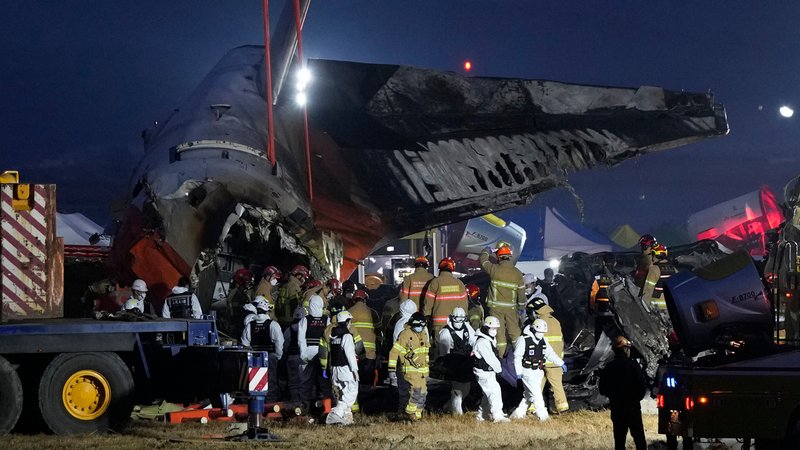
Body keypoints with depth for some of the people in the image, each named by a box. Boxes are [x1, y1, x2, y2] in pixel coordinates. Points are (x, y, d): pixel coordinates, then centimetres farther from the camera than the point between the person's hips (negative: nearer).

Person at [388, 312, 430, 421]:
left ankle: (417, 414, 19)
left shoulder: (424, 334, 11)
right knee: (416, 390, -20)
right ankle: (411, 413, -10)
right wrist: (392, 369, -18)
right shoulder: (405, 334, -13)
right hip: (410, 370, -8)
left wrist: (426, 366, 29)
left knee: (423, 392, 8)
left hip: (422, 370, 8)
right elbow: (394, 352, -13)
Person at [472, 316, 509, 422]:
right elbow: (490, 359, -20)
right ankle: (497, 415, -16)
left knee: (488, 394, 16)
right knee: (494, 391, -15)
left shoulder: (491, 340, 12)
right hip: (483, 372, -11)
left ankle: (482, 415, 25)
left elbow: (494, 356, 15)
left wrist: (498, 367, 1)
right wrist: (498, 368, -6)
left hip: (490, 371, 11)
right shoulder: (482, 342, -21)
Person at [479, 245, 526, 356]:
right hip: (511, 308, 2)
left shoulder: (494, 269, -9)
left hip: (496, 307, -2)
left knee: (499, 332, 2)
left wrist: (487, 250, 30)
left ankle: (500, 355, 4)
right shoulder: (517, 273, -3)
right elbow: (521, 292, 2)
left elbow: (482, 260, 10)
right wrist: (522, 307, 16)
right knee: (514, 331, 11)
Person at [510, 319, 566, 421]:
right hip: (528, 372, -8)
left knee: (530, 395, 11)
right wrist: (518, 372, -15)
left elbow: (550, 354, 17)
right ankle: (542, 415, -10)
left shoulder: (543, 341, 9)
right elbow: (517, 356, -12)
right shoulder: (523, 340, -13)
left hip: (538, 371, 8)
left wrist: (561, 364, 15)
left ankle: (518, 413, 20)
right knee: (536, 394, -11)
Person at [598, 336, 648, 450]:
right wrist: (637, 397, 7)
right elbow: (642, 386, -13)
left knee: (619, 439, 10)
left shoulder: (608, 368, -2)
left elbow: (602, 389, 3)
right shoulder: (633, 366, -14)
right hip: (633, 407, -3)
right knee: (639, 437, 5)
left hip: (616, 408, 3)